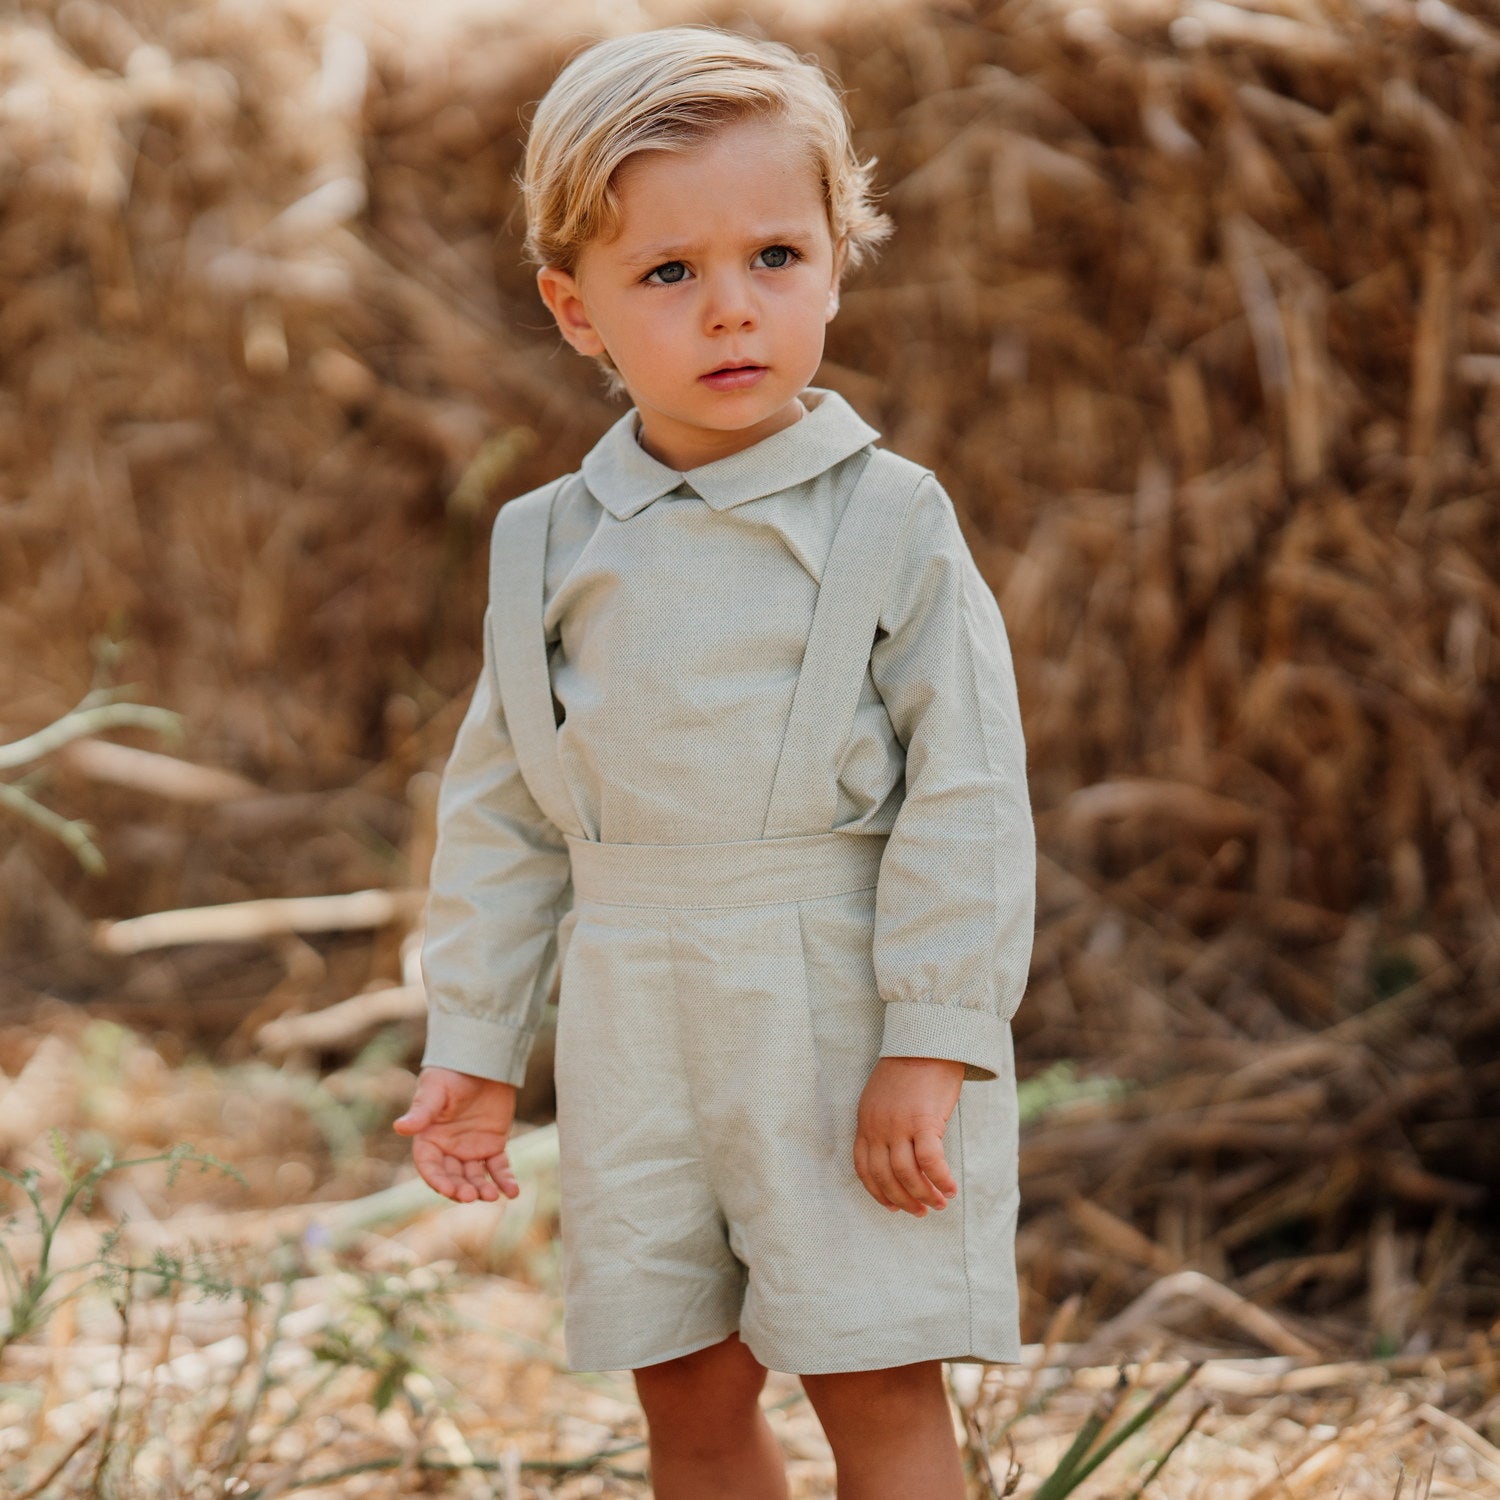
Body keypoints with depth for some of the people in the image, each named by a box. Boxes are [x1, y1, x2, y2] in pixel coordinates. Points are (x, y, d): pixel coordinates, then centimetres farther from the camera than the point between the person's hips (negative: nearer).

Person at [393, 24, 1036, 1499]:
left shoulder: (889, 526, -6)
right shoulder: (555, 548, 5)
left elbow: (967, 798, -9)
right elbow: (498, 817, 11)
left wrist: (933, 1044, -15)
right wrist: (471, 1047, 10)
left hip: (841, 1023, -4)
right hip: (637, 1036, 4)